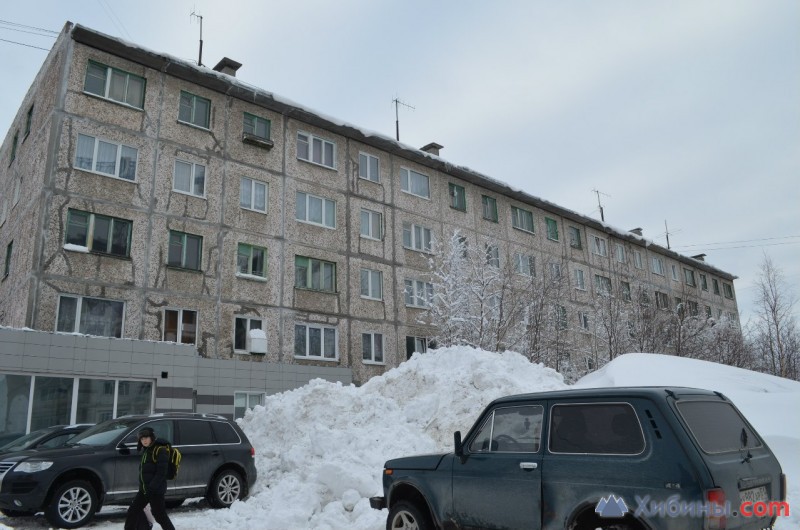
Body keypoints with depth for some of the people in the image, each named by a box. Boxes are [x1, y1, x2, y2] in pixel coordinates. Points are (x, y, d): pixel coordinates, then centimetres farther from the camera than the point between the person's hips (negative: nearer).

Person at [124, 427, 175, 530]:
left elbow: (161, 473, -20)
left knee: (159, 515, -3)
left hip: (156, 490, -9)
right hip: (143, 489, 9)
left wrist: (151, 487, -24)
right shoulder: (145, 450, 11)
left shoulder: (160, 451, -16)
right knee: (133, 511, 13)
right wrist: (143, 486, 13)